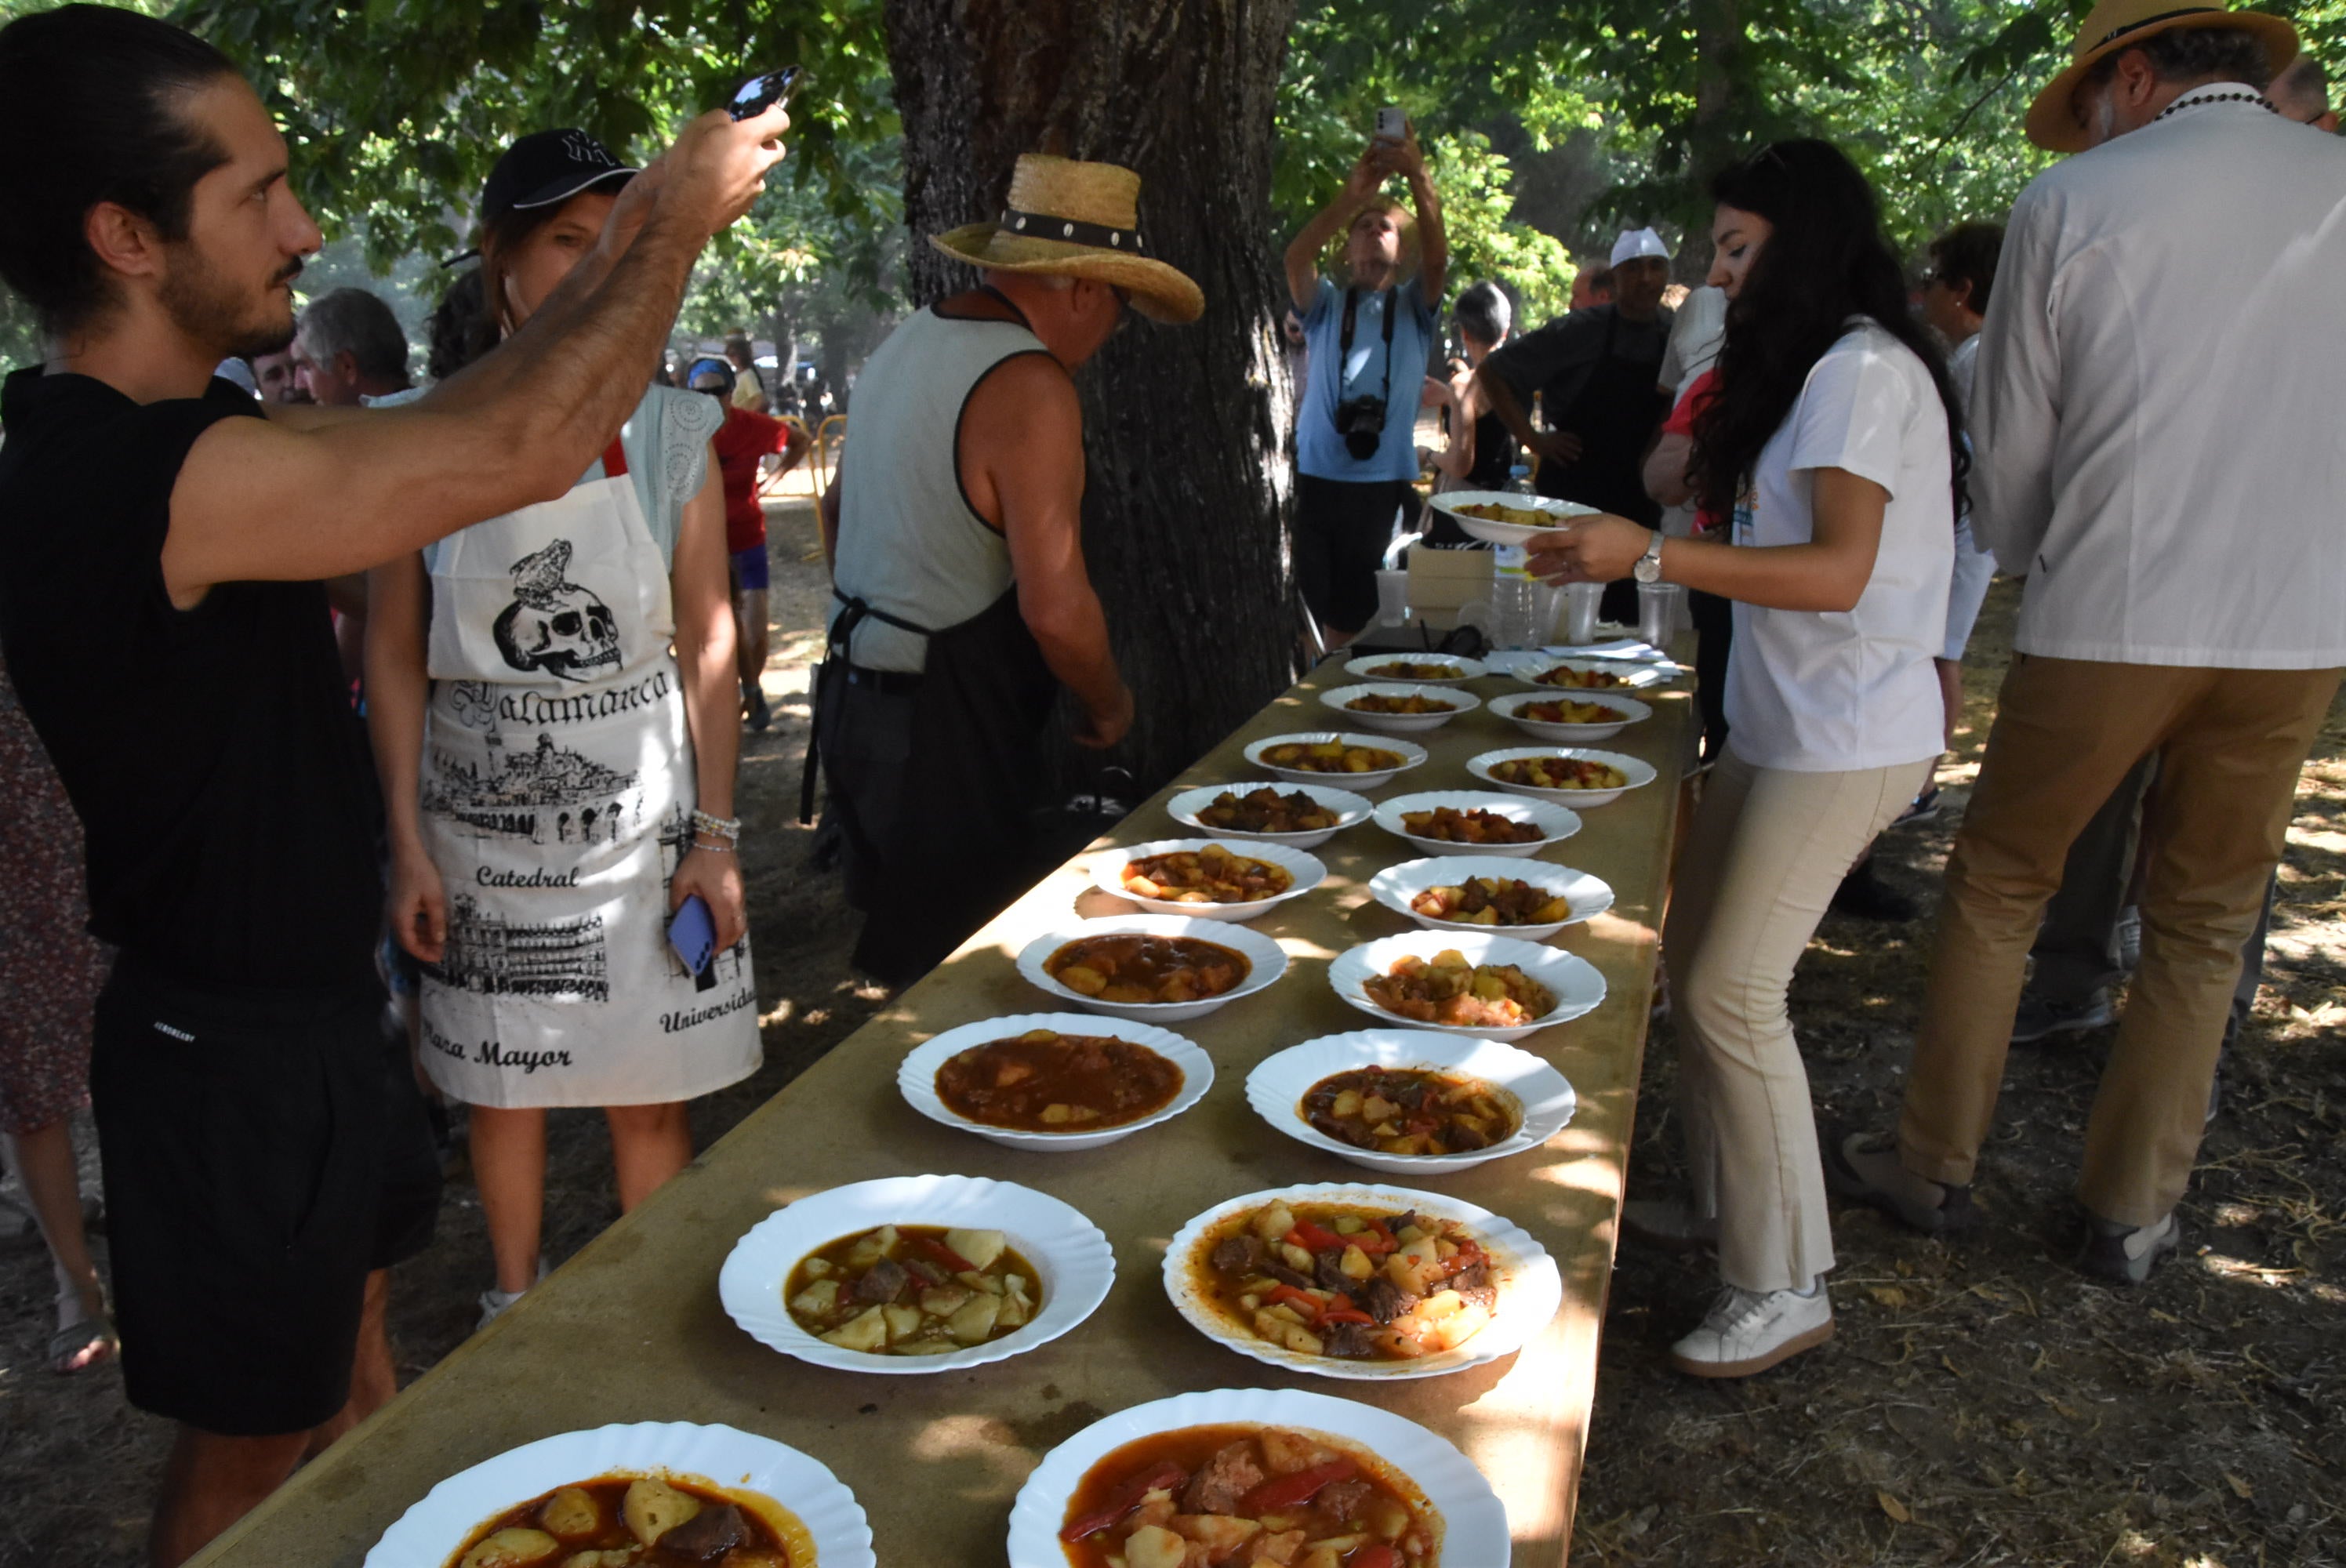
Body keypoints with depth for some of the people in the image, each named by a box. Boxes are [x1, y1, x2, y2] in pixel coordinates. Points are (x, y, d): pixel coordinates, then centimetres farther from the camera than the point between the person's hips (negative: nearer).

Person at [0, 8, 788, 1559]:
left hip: (308, 1007, 9)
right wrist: (679, 222, -17)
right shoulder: (131, 475, -30)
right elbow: (519, 451, -31)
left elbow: (454, 424, 10)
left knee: (351, 1353, 26)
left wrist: (630, 248, 5)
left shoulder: (157, 438, 2)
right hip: (232, 1056, -9)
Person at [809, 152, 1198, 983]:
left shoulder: (906, 341, 9)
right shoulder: (1030, 387, -19)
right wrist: (1109, 704, -5)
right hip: (940, 726, -9)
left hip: (855, 689, 9)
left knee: (897, 937, 21)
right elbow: (1056, 607, -23)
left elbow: (838, 508, 22)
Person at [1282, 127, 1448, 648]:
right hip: (1317, 477, 0)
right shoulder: (1327, 304, 13)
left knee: (1357, 620, 3)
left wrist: (1418, 178, -25)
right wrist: (1352, 194, -24)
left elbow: (1436, 258, -7)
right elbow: (1296, 258, -8)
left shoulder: (1413, 307, 14)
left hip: (1385, 484, 0)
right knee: (1301, 612, -1)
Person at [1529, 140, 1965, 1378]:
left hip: (1845, 737, -10)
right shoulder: (1813, 371, 18)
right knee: (1691, 956, 11)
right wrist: (1626, 549, 11)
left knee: (1733, 990, -11)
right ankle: (1722, 1203, 26)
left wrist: (1652, 556, -27)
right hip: (1781, 721, 10)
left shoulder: (1865, 370, -14)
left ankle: (1784, 1288, 2)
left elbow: (1839, 572, -24)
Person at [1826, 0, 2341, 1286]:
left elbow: (2012, 442, 2)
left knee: (1996, 891, 13)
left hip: (2109, 616, -3)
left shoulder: (2071, 203, -4)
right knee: (2204, 928, 15)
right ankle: (2132, 1215, 23)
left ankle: (1933, 1169, 22)